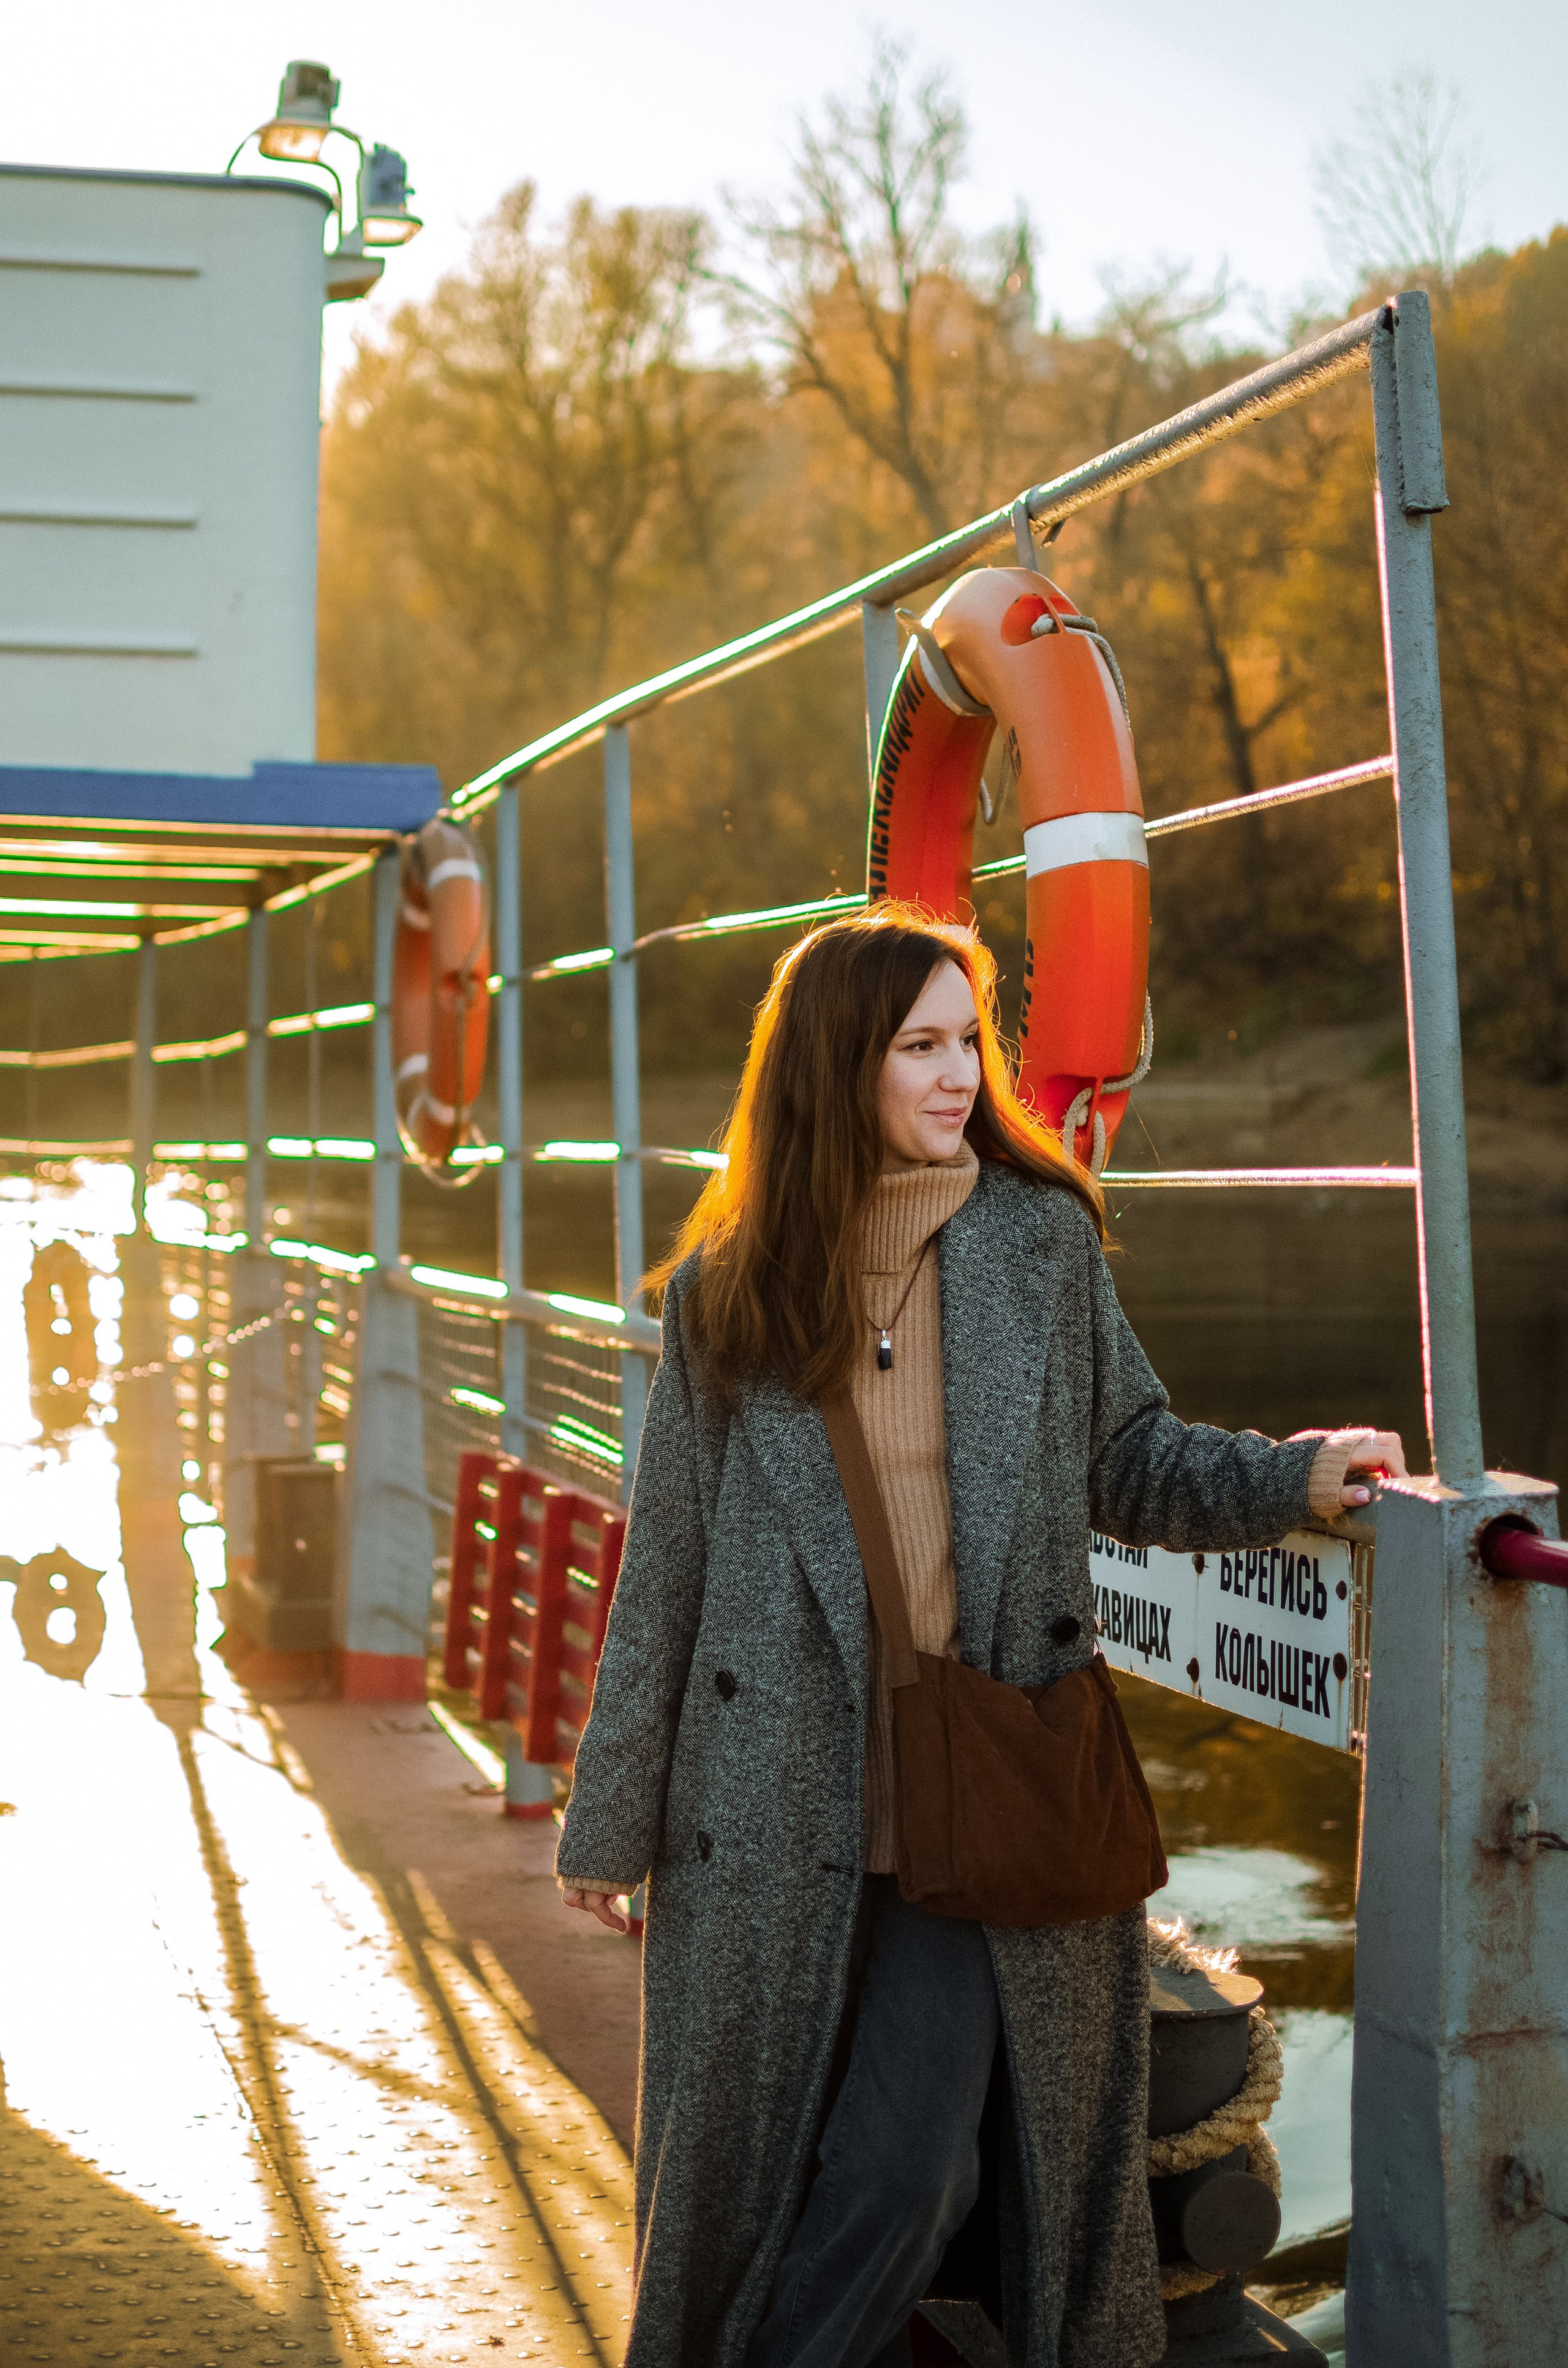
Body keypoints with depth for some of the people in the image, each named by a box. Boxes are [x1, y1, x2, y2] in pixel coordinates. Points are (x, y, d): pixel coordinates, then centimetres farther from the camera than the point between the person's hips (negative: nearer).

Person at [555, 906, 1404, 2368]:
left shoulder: (1039, 1240, 2)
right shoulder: (724, 1295, 2)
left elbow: (1127, 1461, 8)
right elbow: (665, 1571, 6)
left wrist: (1299, 1477, -10)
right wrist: (610, 1819, 8)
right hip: (782, 1807, 0)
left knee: (914, 2164, -3)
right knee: (747, 2161, 9)